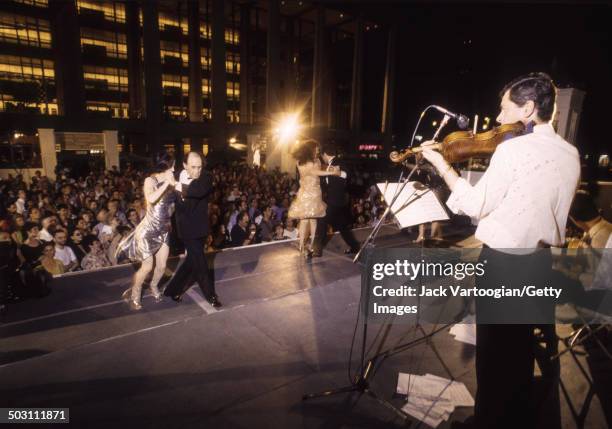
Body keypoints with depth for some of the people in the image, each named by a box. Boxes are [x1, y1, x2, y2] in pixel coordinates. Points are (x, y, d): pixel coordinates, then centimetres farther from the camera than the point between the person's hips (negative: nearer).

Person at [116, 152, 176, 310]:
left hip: (164, 230, 5)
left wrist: (174, 184, -10)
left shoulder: (170, 181, 0)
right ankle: (134, 294, 27)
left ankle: (153, 286, 40)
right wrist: (166, 183, -26)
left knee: (162, 265, 10)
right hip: (149, 230, -4)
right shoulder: (150, 180, -11)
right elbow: (151, 199, -30)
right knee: (147, 266, 1)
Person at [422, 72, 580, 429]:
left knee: (493, 344, 9)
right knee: (523, 344, 22)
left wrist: (442, 165, -8)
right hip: (542, 260, 7)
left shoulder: (513, 148, -17)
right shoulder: (571, 154, 4)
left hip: (503, 261, -7)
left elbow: (476, 206, -15)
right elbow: (539, 202, 13)